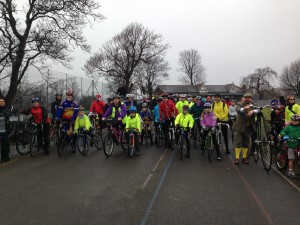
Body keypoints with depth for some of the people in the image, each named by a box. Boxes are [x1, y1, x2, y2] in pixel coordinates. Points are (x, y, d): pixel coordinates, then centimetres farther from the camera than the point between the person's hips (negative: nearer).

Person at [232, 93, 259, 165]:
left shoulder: (253, 106, 6)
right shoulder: (240, 105, -3)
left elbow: (258, 110, -15)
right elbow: (238, 109, -26)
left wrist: (253, 111, -36)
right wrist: (244, 108, -47)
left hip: (248, 127, 3)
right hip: (239, 127, -3)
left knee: (246, 143, 12)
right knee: (238, 142, -3)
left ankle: (244, 157, 23)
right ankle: (237, 158, 4)